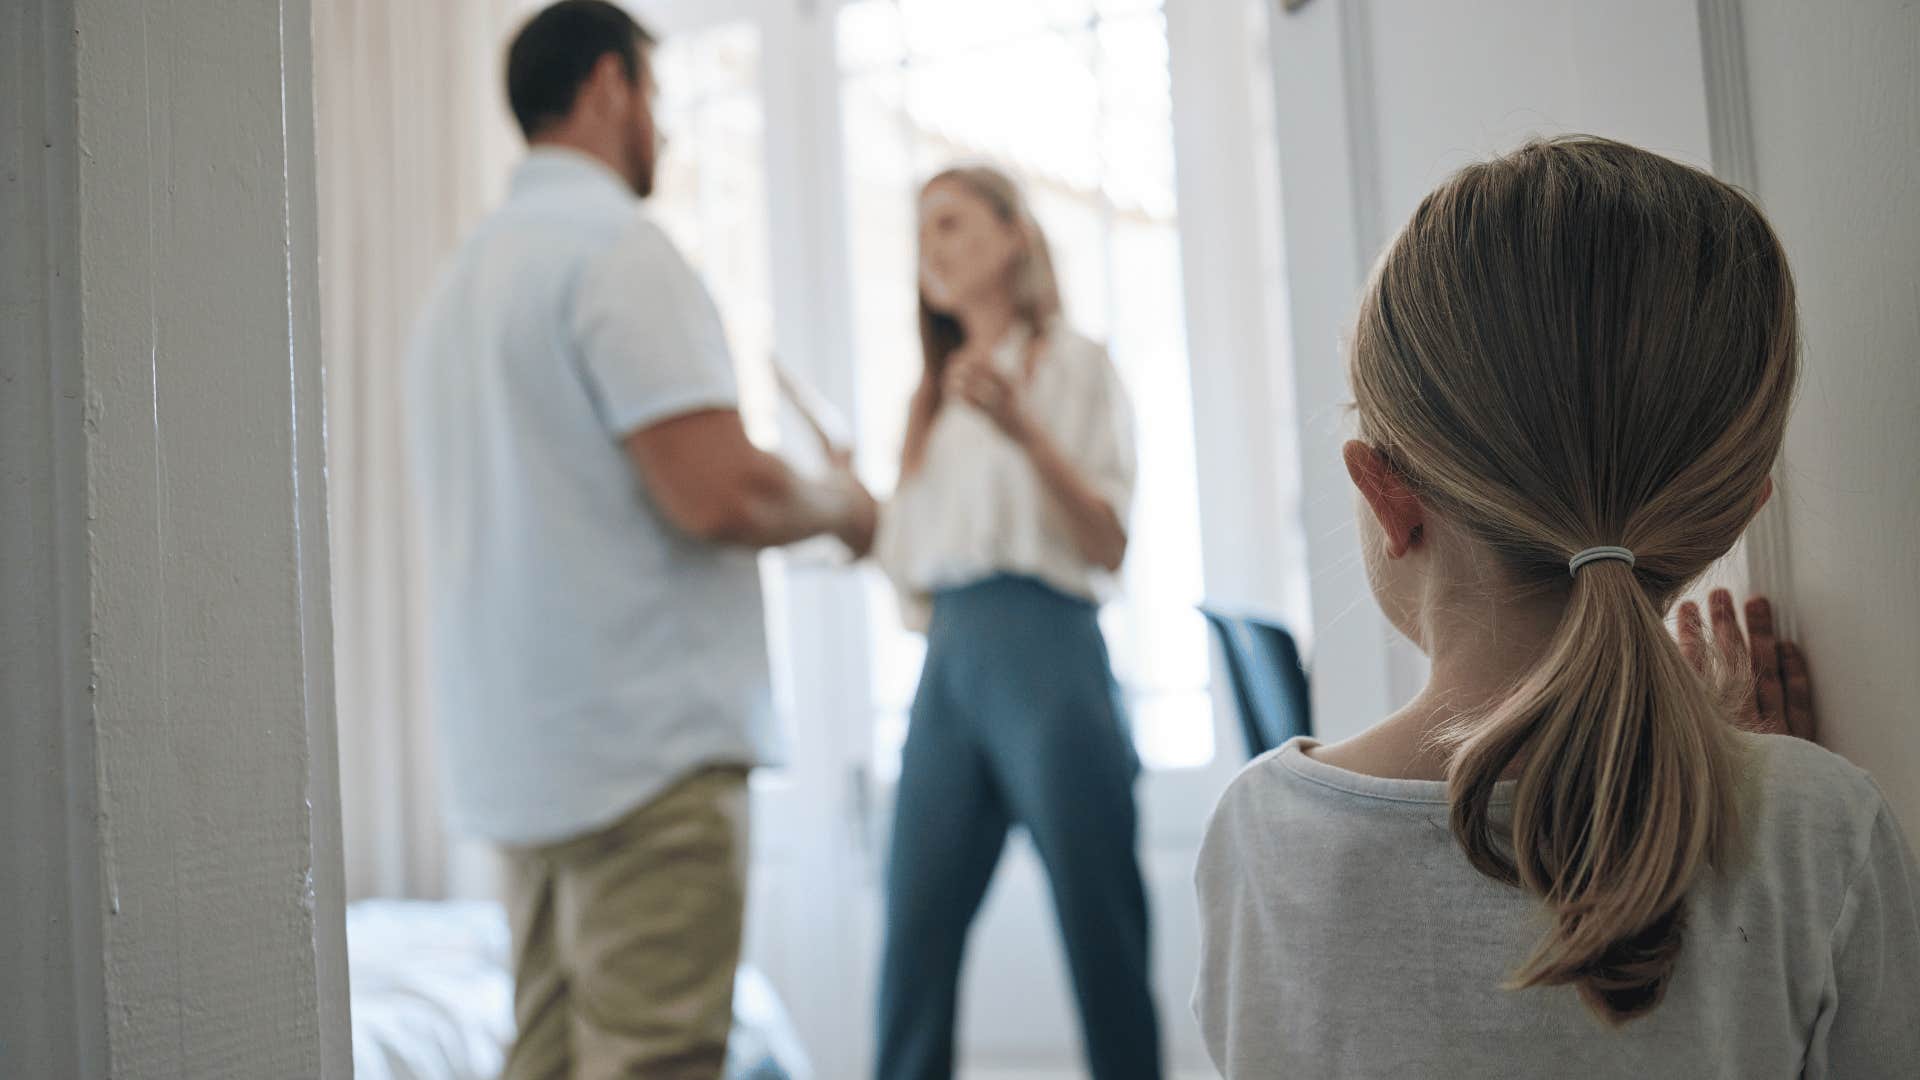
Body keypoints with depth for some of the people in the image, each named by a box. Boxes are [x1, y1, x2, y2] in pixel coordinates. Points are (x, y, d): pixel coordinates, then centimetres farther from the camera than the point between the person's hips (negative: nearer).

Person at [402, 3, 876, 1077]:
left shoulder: (468, 273, 19)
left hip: (520, 746, 9)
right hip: (648, 744, -9)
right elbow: (717, 492, -20)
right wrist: (836, 505, -1)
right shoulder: (616, 245, -11)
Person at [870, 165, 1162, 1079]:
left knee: (1101, 935, -3)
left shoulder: (1072, 364, 6)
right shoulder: (938, 396, 22)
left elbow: (1107, 544, -7)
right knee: (914, 944, 0)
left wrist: (1025, 429, -18)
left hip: (1045, 651, -5)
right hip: (946, 666, 5)